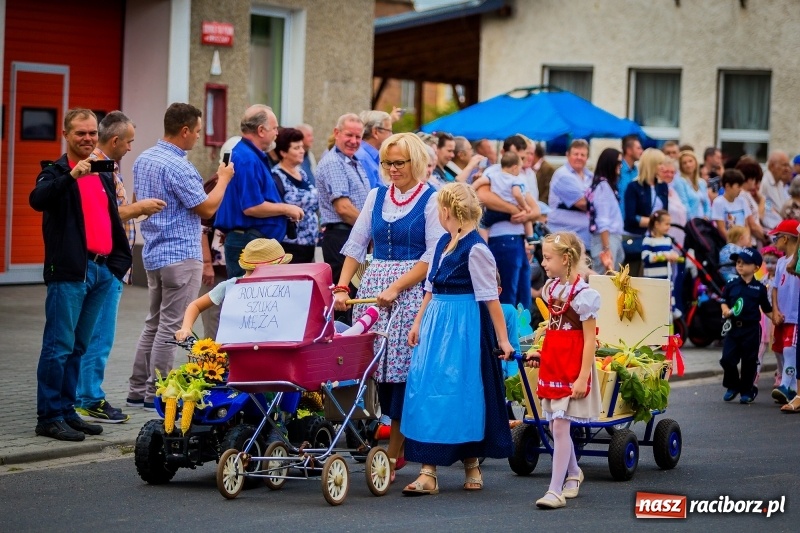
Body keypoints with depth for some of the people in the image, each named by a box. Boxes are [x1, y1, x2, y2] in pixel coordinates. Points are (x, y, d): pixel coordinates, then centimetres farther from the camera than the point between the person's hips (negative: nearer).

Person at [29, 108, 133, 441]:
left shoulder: (104, 175, 20)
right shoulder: (56, 172, -1)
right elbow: (37, 200, -22)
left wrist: (120, 259, 16)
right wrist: (72, 175, -32)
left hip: (102, 270, 7)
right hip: (69, 272, -7)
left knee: (79, 347, 11)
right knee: (60, 346, -7)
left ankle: (66, 411, 16)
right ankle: (49, 418, -4)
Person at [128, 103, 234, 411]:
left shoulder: (143, 160, 9)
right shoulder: (177, 167, -20)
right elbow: (207, 208, -16)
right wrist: (223, 179, 0)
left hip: (153, 253, 9)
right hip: (181, 255, -9)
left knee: (154, 322, 16)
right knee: (171, 326, -3)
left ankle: (138, 390, 18)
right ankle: (157, 395, 0)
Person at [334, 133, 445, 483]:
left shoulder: (431, 200, -2)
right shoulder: (377, 197, 13)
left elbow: (433, 257, -9)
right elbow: (356, 244, 13)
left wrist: (396, 287, -16)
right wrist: (342, 286, 1)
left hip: (412, 292, -5)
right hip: (373, 289, 5)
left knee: (403, 367, -9)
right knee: (378, 366, 2)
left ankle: (392, 455, -5)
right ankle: (401, 447, 12)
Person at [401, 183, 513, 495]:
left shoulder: (475, 249, -14)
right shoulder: (443, 243, 11)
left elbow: (490, 297, -13)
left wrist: (502, 339, -13)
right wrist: (418, 323, 15)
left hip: (464, 328, -8)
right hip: (436, 324, 8)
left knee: (462, 393, 0)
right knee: (425, 388, 2)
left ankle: (472, 466, 17)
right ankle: (428, 472, 2)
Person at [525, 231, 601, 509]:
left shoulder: (583, 294, -16)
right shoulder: (551, 288, 9)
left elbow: (589, 340, -15)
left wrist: (583, 378, -19)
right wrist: (542, 355, 10)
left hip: (573, 368, -8)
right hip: (552, 364, 8)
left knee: (560, 426, -9)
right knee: (556, 425, 14)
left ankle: (556, 490, -8)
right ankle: (573, 473, 35)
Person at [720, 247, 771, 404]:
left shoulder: (759, 288, 1)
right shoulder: (731, 286, 5)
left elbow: (767, 308, 7)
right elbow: (724, 301, 10)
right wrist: (726, 310, -10)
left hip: (751, 329, -2)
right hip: (733, 327, 2)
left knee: (749, 361, 5)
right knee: (727, 359, -3)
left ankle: (747, 390, 19)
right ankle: (733, 386, 19)